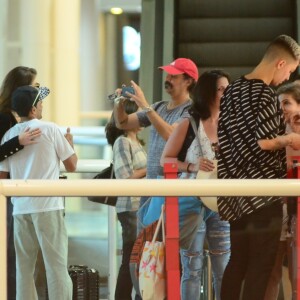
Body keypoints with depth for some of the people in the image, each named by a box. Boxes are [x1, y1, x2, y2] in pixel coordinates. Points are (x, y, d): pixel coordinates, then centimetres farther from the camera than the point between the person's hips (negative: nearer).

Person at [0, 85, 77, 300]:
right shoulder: (50, 129, -2)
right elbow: (72, 166, 4)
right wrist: (70, 143, 23)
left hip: (20, 208, 4)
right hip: (47, 206, -4)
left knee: (24, 267, 8)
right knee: (56, 265, -3)